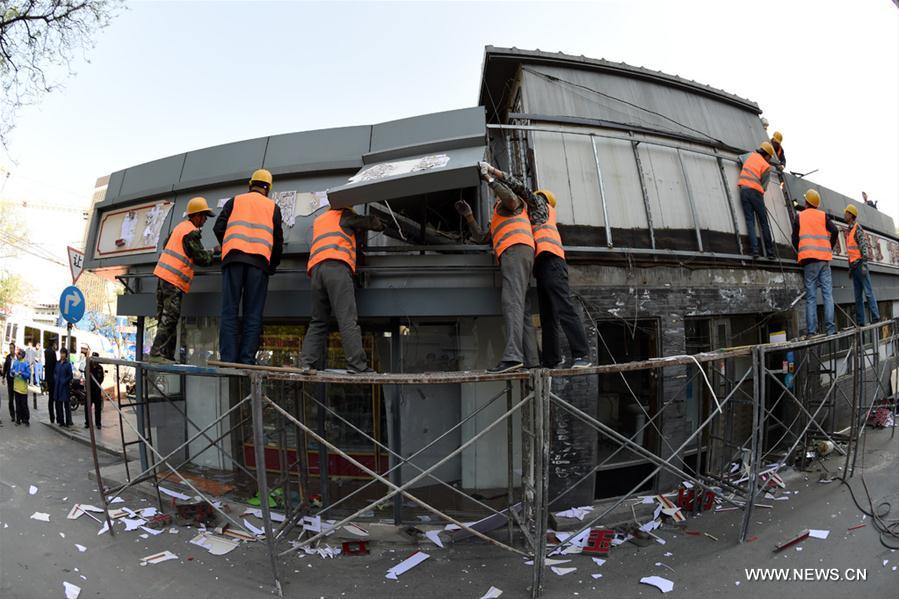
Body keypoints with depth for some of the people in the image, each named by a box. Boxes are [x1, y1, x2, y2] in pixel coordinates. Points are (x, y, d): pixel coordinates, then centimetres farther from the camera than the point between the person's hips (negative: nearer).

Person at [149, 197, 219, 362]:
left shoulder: (180, 226, 20)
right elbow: (201, 259, -8)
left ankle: (166, 355, 5)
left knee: (165, 317, 6)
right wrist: (214, 252, 9)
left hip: (163, 274, 10)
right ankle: (157, 353, -15)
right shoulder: (191, 232, -8)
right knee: (170, 318, -11)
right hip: (174, 278, -10)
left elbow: (166, 247, 28)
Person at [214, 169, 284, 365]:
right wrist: (273, 265, 28)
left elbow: (218, 228, 10)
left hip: (233, 256, 0)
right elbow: (278, 240, 15)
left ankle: (227, 358, -8)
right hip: (260, 260, 0)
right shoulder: (272, 207, 19)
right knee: (253, 314, 0)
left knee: (229, 311, -1)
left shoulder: (235, 201, 20)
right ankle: (247, 359, -6)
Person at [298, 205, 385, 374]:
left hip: (316, 268, 7)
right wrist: (380, 224, 40)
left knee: (318, 321, 7)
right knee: (348, 319, -14)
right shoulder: (343, 215, 18)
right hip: (336, 266, -6)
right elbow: (371, 222, 20)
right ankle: (357, 365, -19)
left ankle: (307, 363, -3)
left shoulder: (318, 220, 35)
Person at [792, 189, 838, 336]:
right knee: (827, 294, 2)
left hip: (808, 259, -1)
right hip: (824, 259, 1)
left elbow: (795, 238, 6)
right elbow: (835, 231, -3)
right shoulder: (823, 215, 10)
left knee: (811, 296, -2)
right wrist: (830, 248, 12)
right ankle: (830, 328, -5)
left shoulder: (799, 216, 8)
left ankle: (811, 330, -7)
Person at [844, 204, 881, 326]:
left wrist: (864, 264, -20)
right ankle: (860, 322, 6)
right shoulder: (849, 231, 21)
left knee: (868, 292, -10)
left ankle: (876, 318, -10)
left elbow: (864, 246, -13)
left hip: (859, 264, -9)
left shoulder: (857, 228, -5)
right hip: (854, 266, 9)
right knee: (858, 296, 6)